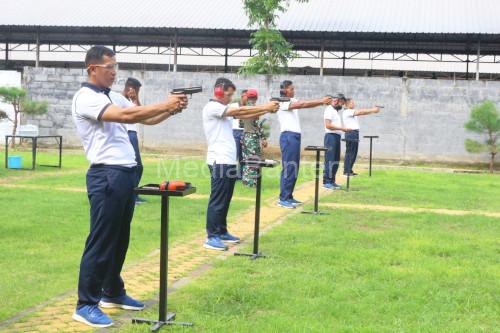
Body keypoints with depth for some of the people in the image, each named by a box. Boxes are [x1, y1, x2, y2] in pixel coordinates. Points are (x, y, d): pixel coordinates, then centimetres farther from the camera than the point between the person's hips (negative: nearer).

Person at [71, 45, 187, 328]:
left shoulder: (114, 96, 16)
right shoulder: (86, 98, -12)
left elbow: (146, 119, 18)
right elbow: (125, 116, -25)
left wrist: (172, 109, 0)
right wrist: (165, 105, -20)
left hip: (126, 174, 9)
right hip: (106, 177, -9)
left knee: (120, 239, 15)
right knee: (101, 242, -5)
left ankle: (113, 294, 27)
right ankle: (86, 305, 4)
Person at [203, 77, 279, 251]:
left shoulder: (225, 109, 20)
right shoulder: (212, 107, -10)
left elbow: (244, 116, 10)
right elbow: (240, 111, -17)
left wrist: (266, 110, -4)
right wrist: (265, 107, -15)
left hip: (229, 161, 9)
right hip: (219, 161, -9)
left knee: (225, 200, 14)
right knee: (217, 200, -7)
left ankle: (222, 232, 22)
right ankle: (211, 237, -4)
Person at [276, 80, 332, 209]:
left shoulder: (293, 101, 17)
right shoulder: (282, 103, -10)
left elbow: (306, 105, 5)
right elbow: (303, 104, -17)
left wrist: (322, 102, -9)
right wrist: (321, 101, -17)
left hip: (295, 136, 9)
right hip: (288, 136, -9)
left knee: (294, 168, 10)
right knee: (288, 167, -9)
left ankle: (289, 197, 16)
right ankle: (283, 199, -6)